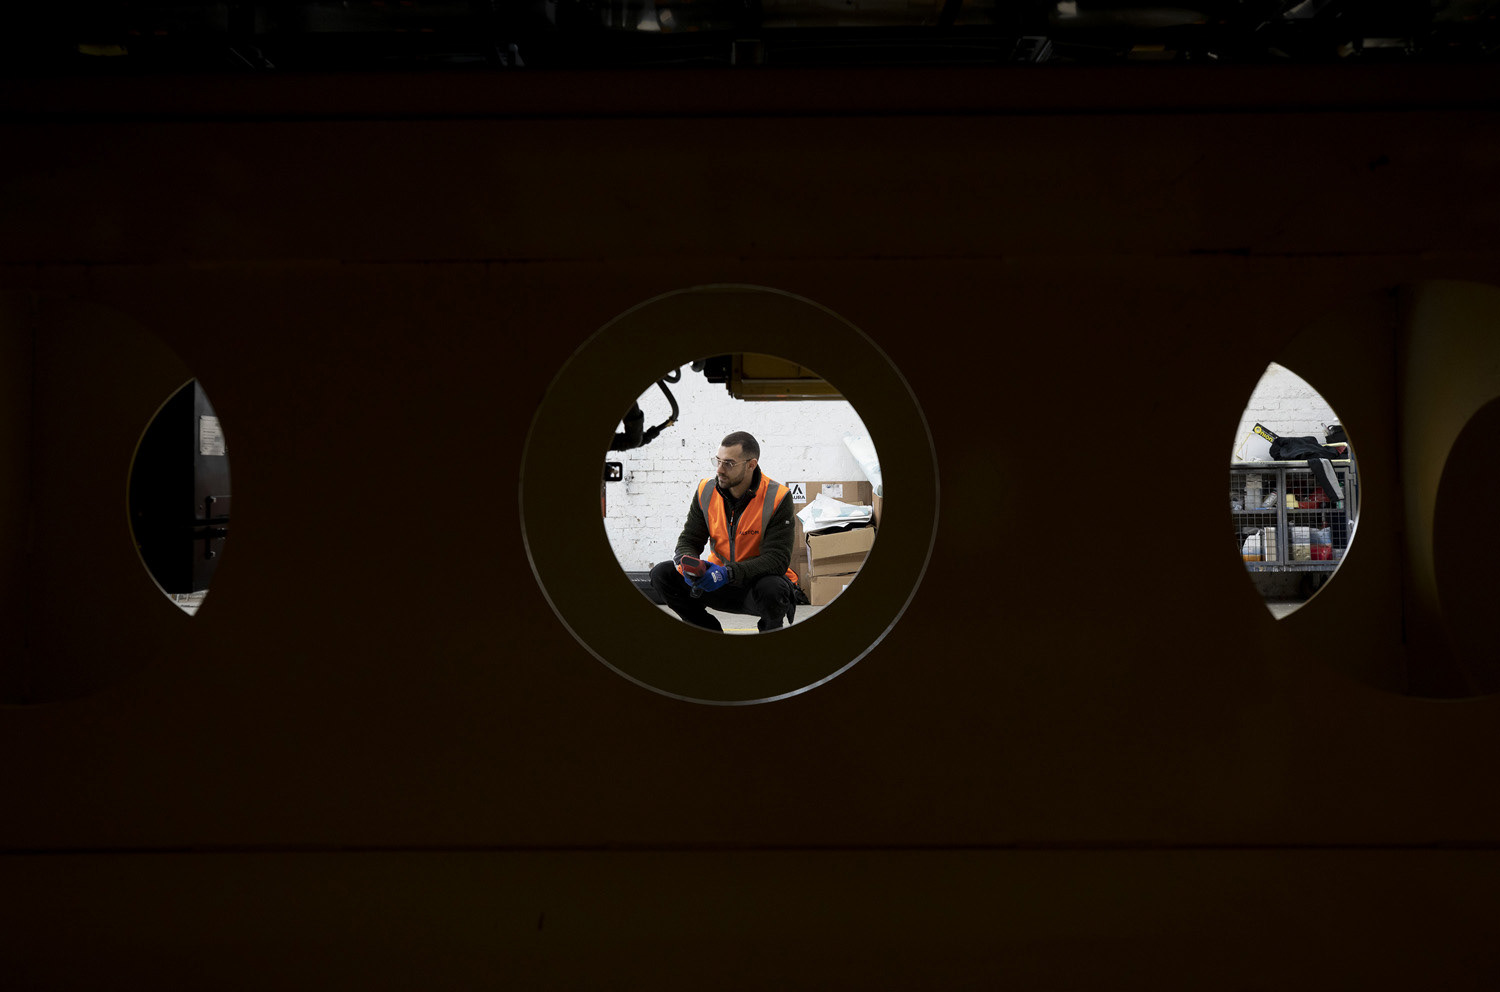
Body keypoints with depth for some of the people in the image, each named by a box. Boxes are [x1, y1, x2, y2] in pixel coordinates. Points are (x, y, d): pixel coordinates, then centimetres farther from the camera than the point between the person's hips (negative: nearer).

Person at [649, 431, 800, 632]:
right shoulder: (706, 491, -5)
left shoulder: (777, 497, -19)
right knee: (662, 574, -13)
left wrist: (728, 572, -36)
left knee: (772, 589, -39)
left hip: (760, 580, -4)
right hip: (718, 578, 4)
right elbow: (688, 540, 0)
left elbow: (777, 559, -23)